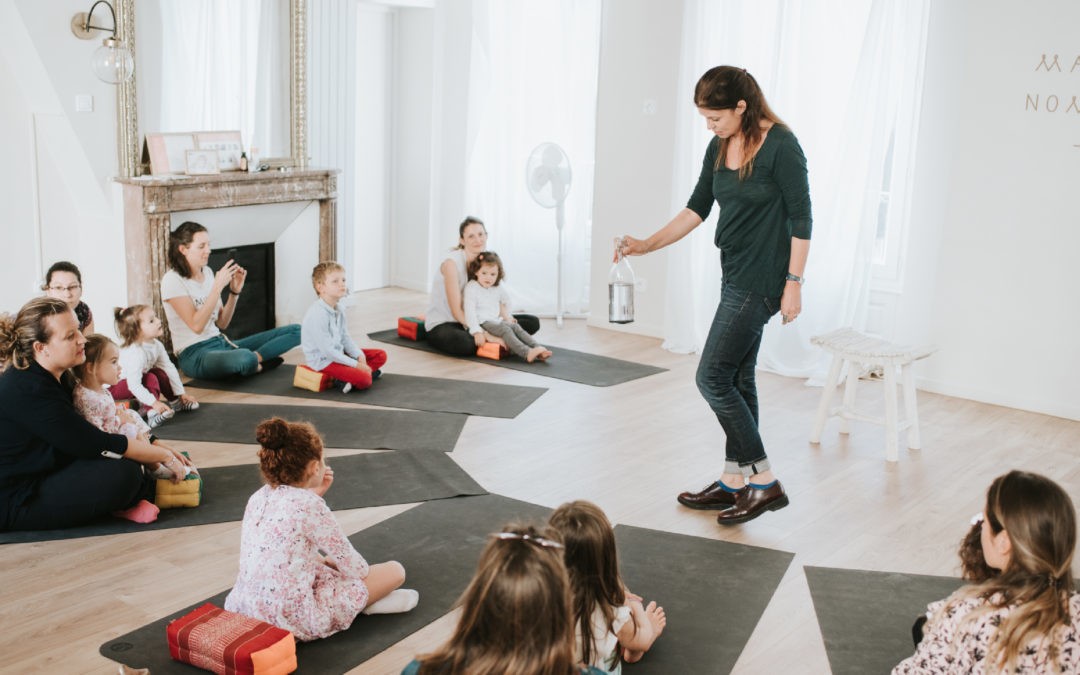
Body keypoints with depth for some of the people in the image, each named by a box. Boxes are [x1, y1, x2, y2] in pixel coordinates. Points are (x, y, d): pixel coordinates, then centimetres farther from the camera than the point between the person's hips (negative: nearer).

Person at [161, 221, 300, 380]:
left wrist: (235, 291, -1)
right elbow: (196, 326, -21)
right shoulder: (172, 280, -9)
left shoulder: (207, 273, 12)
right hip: (195, 354, -7)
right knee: (244, 359, -42)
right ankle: (254, 363, -8)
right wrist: (218, 285, -21)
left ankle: (255, 357, -19)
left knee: (295, 331, -2)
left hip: (221, 343, 7)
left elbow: (222, 323, 12)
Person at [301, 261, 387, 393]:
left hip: (339, 353, 10)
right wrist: (355, 364, -20)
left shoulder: (339, 308, 4)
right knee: (364, 380, -28)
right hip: (323, 361, -10)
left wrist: (360, 356, -6)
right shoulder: (317, 315, -25)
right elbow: (327, 350, -25)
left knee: (381, 356, 8)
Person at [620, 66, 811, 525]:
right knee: (737, 379, 12)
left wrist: (794, 284, -15)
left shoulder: (781, 146, -16)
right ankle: (734, 482, 21)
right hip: (736, 276, 9)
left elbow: (801, 217, -14)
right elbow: (697, 208, 14)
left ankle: (765, 483, 0)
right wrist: (647, 245, 6)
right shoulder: (719, 147, 7)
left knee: (713, 377, -8)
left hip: (761, 279, -9)